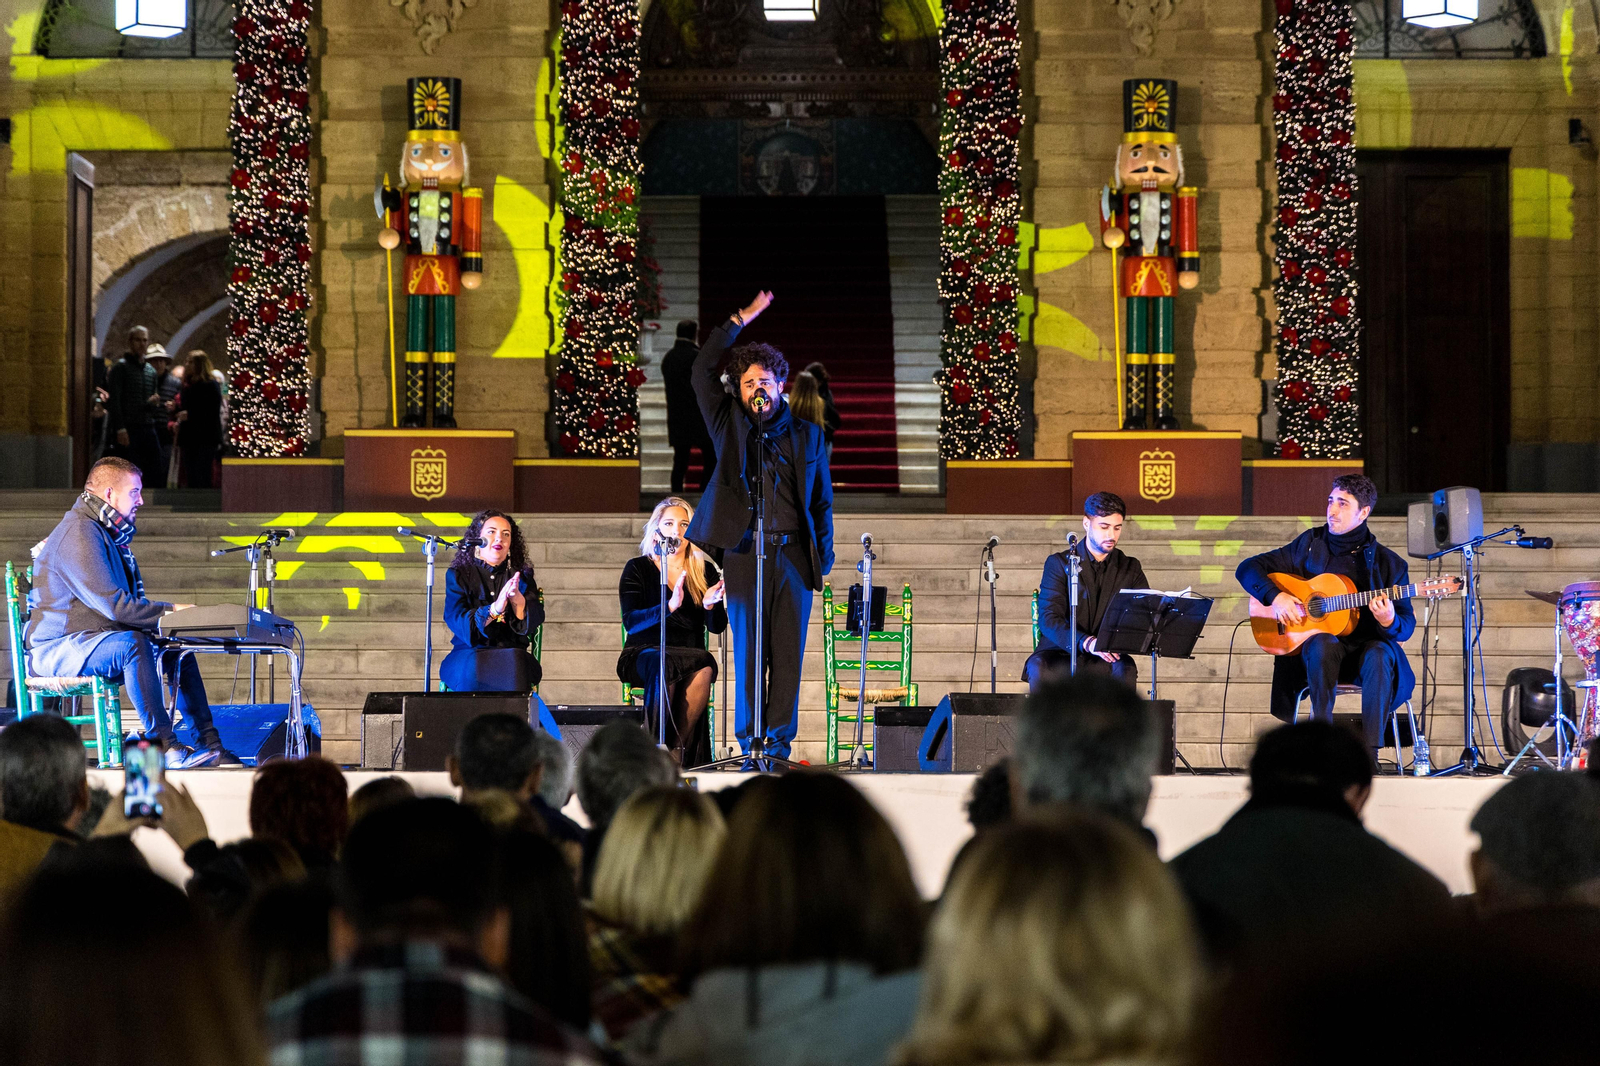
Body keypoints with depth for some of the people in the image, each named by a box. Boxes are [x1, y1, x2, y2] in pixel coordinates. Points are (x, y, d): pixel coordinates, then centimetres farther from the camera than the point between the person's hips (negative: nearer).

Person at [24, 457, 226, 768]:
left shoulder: (109, 533, 18)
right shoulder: (79, 535, -18)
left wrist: (169, 614, 1)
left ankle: (211, 744, 0)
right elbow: (113, 605, -25)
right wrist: (170, 611, -18)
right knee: (134, 644, -35)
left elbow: (128, 603, 19)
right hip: (55, 649, -11)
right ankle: (165, 748, -38)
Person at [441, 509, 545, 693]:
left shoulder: (522, 577, 15)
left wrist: (516, 597, -19)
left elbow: (535, 621, 1)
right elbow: (456, 620, -6)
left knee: (516, 665, -33)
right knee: (474, 668, -35)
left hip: (512, 655, 1)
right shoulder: (458, 576, 10)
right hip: (469, 655, -1)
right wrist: (495, 609, -22)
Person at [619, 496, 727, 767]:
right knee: (661, 664, -38)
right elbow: (631, 621, -9)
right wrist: (670, 606, -25)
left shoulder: (705, 572, 15)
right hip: (643, 653, -2)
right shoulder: (638, 569, 6)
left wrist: (710, 605, -17)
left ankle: (678, 748, -31)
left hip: (690, 652, 2)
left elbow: (717, 627, 7)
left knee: (705, 669, -33)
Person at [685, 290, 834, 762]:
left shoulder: (806, 435, 13)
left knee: (788, 655, -1)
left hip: (793, 555, 1)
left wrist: (824, 554, 7)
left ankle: (779, 741, 3)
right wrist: (741, 320, 2)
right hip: (744, 552, -1)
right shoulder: (729, 426, 11)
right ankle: (749, 744, 3)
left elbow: (822, 498, 15)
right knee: (748, 652, -1)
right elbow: (703, 371, 3)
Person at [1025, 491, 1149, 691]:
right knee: (1039, 668, -35)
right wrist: (1087, 643, -28)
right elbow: (1049, 619, -9)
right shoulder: (1058, 563, 3)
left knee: (1125, 669, -33)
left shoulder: (1130, 569, 13)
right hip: (1061, 654, -2)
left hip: (1105, 659, 2)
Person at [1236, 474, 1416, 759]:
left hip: (1366, 645, 0)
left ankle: (1369, 751, -37)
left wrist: (1389, 622, -22)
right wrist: (1274, 596, -9)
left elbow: (1407, 627, 3)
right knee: (1322, 644, -36)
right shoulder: (1309, 545, 9)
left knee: (1379, 655, -36)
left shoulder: (1388, 563, 4)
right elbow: (1247, 569, 10)